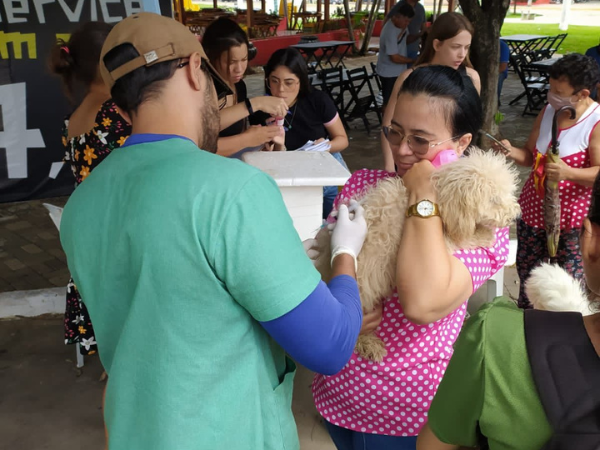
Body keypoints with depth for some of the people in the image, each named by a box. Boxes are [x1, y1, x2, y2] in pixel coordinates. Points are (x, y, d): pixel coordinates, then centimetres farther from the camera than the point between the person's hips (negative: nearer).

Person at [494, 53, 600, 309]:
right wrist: (513, 153, -13)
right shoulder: (548, 111, 3)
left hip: (571, 217, -6)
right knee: (526, 271, 19)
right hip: (533, 208, 6)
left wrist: (569, 173, -37)